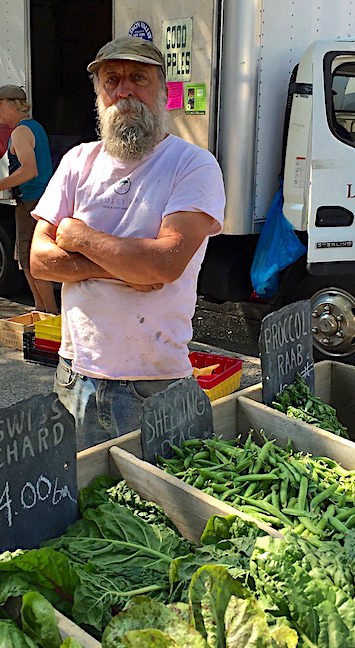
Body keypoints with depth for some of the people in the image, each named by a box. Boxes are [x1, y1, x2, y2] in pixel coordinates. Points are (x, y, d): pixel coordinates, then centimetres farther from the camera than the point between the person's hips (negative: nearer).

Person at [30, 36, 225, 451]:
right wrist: (119, 266, -14)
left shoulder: (194, 165, -6)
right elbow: (39, 260, 1)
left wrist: (80, 237, -9)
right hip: (75, 373, 4)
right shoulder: (79, 161, 7)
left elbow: (167, 263, -21)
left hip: (154, 384, -4)